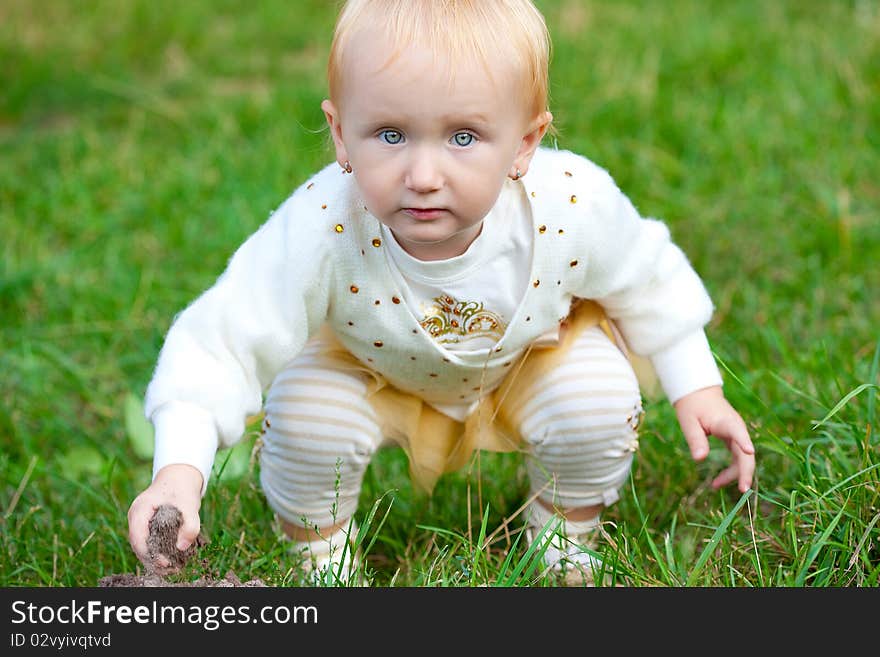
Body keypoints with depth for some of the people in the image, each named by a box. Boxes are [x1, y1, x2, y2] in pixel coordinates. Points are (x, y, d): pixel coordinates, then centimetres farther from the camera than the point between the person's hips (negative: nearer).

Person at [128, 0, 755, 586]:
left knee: (599, 397, -23)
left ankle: (565, 543, 10)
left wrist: (696, 388, -6)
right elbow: (219, 343, -35)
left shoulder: (573, 208, -34)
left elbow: (646, 278, -12)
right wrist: (179, 471, -47)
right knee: (303, 408, -25)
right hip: (374, 375, -1)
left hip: (531, 359, 1)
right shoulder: (320, 232, -40)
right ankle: (321, 561, 6)